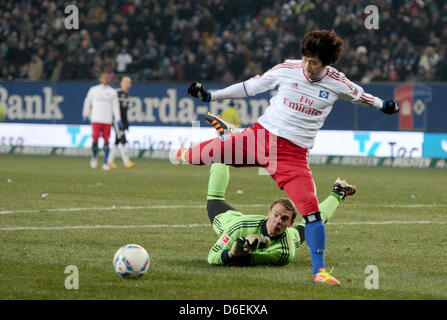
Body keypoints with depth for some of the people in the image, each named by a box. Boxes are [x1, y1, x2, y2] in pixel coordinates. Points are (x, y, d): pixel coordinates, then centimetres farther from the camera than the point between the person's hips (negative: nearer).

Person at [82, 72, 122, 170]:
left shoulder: (112, 92, 7)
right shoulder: (94, 89, 6)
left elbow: (115, 106, 5)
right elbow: (87, 102, 12)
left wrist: (118, 120, -1)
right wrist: (86, 115, 8)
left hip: (107, 120, 1)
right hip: (96, 119, -1)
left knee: (106, 142, -2)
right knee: (95, 139, -9)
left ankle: (105, 163, 3)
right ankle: (94, 157, 16)